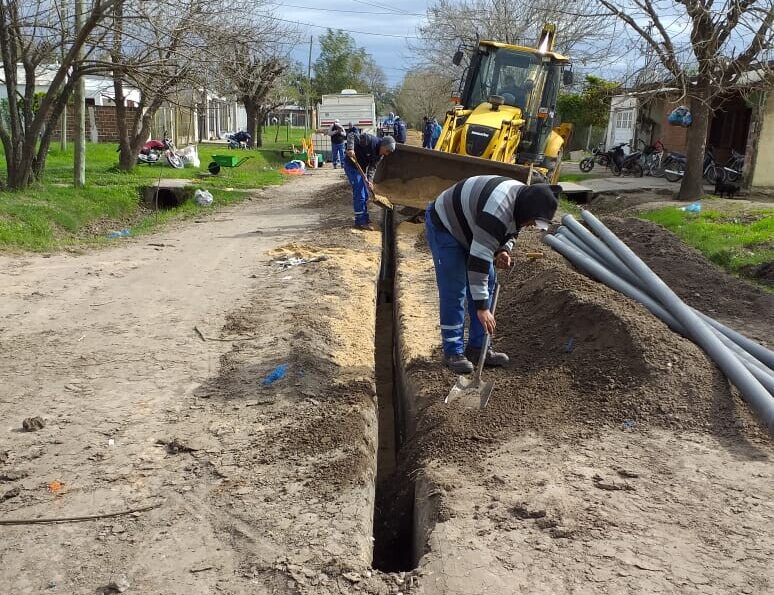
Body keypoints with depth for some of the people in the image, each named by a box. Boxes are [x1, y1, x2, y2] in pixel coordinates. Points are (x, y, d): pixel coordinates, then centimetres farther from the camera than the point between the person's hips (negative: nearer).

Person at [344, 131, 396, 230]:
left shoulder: (380, 155, -2)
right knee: (359, 194, -12)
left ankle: (364, 218, 29)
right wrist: (350, 148, -42)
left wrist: (369, 181, -18)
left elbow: (372, 167, -4)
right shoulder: (370, 140, -26)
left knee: (365, 195, 15)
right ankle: (360, 222, -7)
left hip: (361, 168, 9)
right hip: (351, 165, -9)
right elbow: (351, 136, -27)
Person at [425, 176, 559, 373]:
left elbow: (510, 233, 11)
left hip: (469, 229, 9)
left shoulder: (521, 199, -10)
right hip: (443, 226, -9)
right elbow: (478, 260, -39)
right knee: (453, 290, -13)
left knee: (487, 284, 5)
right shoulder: (497, 212, -39)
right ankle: (453, 352, -3)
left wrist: (504, 250, -13)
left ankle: (478, 347, 12)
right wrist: (482, 307, -36)